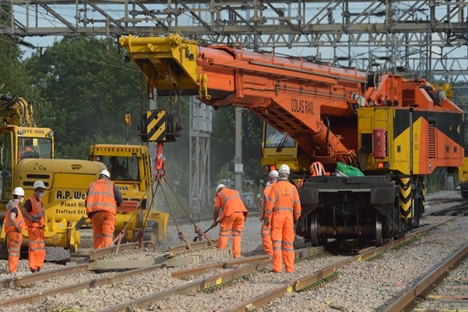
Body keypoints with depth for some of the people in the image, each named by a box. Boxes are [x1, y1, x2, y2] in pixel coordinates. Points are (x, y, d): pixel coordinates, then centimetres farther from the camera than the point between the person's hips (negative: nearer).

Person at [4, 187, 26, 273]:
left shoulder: (10, 204, 10)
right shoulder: (14, 207, -22)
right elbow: (12, 218, -41)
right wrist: (18, 227, -29)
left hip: (10, 232, 10)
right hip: (15, 233, -10)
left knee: (12, 252, 18)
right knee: (14, 252, -4)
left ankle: (12, 270, 26)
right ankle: (12, 271, -2)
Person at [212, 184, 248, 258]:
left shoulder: (220, 194, 20)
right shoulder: (235, 192, 33)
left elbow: (216, 210, 15)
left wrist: (214, 221, 28)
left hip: (230, 213, -4)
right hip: (241, 211, 4)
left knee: (224, 233, 6)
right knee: (237, 233, 13)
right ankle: (236, 254, 9)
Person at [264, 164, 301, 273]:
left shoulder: (275, 186, -6)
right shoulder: (292, 188, 4)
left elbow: (270, 203, -10)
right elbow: (297, 204, 7)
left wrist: (267, 218, -4)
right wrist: (296, 218, 18)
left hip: (277, 216, -3)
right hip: (289, 216, 3)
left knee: (277, 242, -1)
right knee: (288, 243, 8)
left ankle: (277, 267, -5)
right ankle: (289, 267, 8)